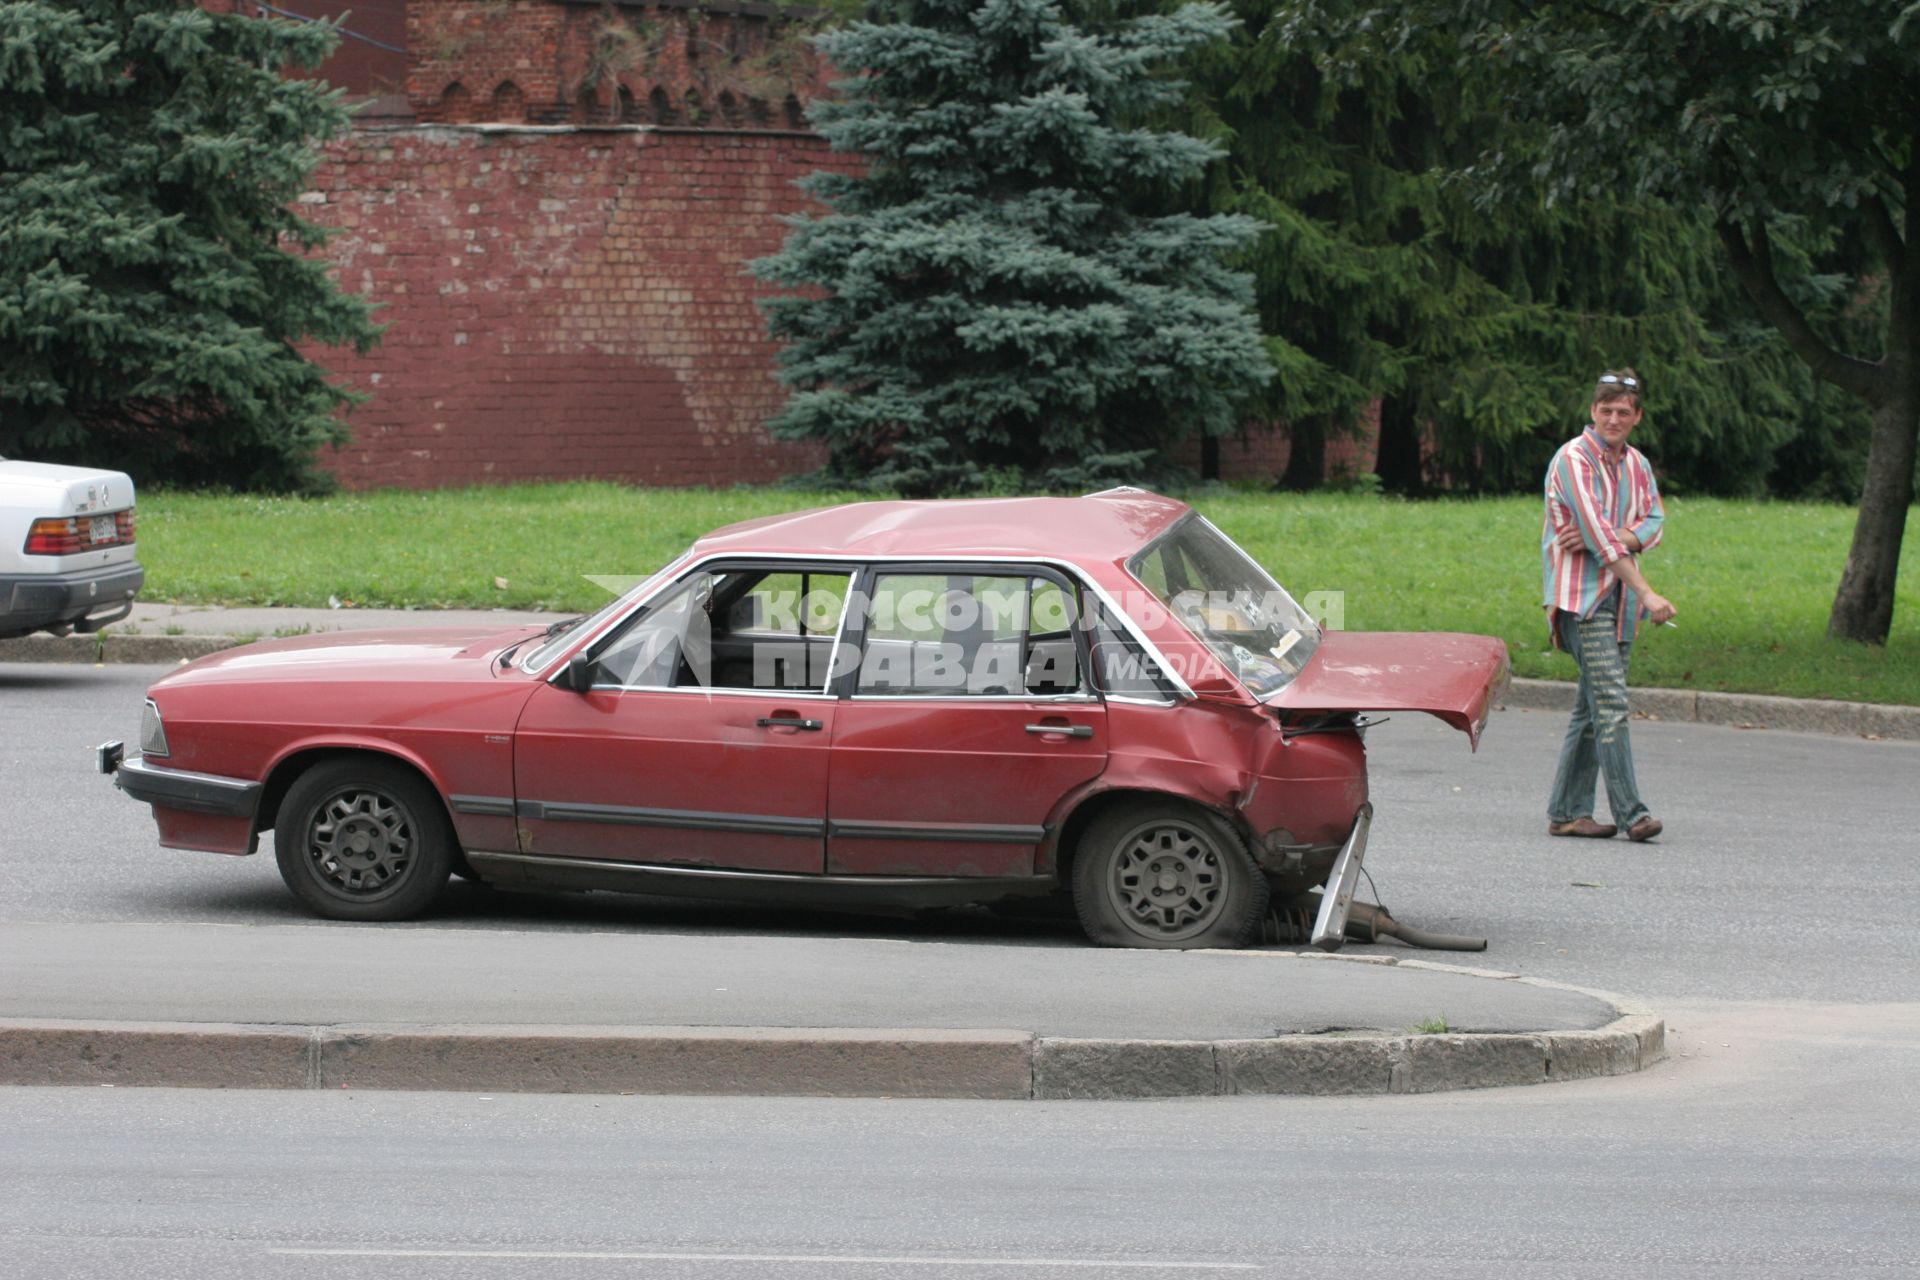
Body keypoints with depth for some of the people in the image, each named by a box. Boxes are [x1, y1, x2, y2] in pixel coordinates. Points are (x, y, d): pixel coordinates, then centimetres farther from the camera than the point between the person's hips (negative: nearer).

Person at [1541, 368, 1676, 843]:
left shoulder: (1637, 464, 15)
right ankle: (1630, 813, -17)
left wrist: (1607, 538, -15)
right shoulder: (1574, 459, -10)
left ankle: (1567, 812, 12)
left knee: (1591, 709, 7)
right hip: (1581, 595, -7)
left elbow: (1653, 523, 5)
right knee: (1611, 701, -15)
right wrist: (1646, 592, -23)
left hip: (1620, 599, 7)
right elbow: (1597, 533, -18)